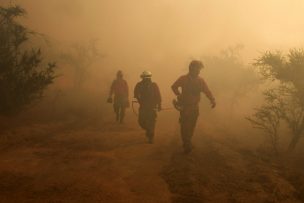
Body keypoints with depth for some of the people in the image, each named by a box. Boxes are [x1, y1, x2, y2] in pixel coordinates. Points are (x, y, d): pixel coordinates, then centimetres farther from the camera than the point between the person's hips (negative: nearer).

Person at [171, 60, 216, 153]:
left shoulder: (200, 80, 0)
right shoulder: (183, 79, -6)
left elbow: (207, 91, -5)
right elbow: (174, 86, 8)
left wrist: (212, 100, -20)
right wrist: (179, 95, -4)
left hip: (195, 107, 3)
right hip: (184, 107, -3)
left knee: (191, 126, 12)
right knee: (184, 126, -7)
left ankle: (187, 142, 29)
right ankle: (187, 145, -3)